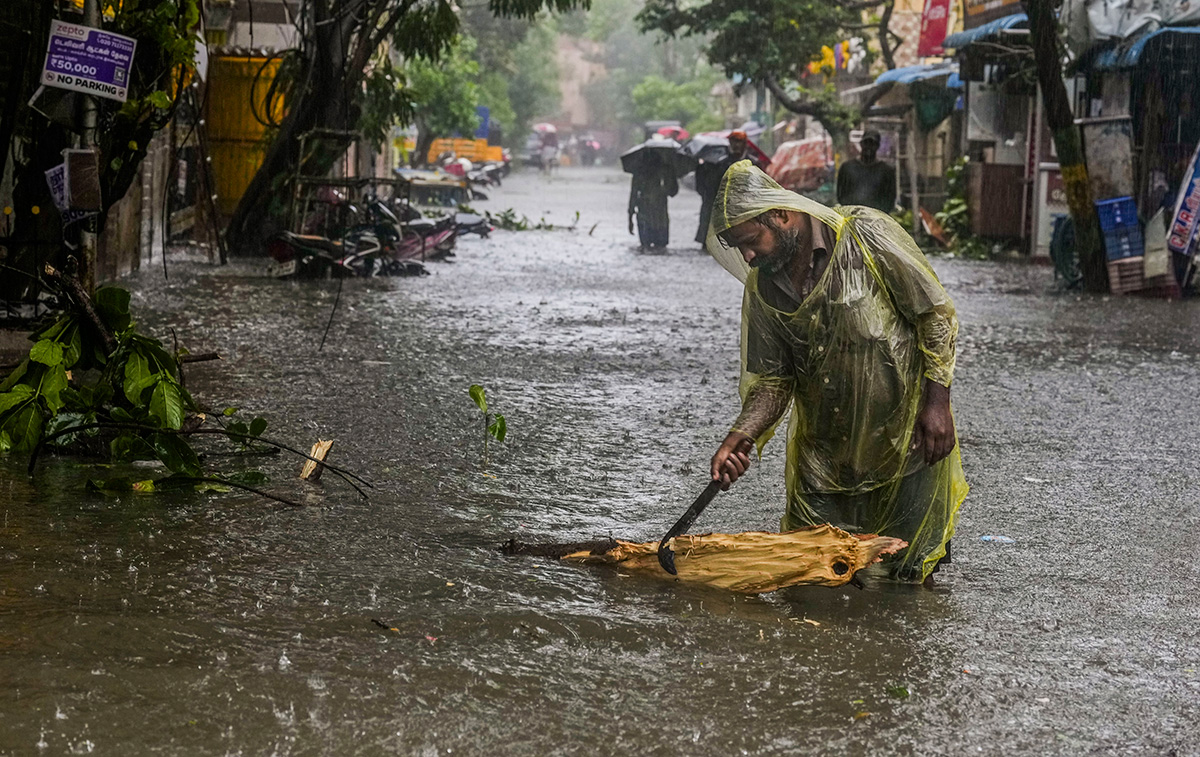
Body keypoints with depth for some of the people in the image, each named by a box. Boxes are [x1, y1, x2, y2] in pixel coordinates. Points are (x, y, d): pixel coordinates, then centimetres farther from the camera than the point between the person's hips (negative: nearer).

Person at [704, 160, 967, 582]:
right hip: (822, 449, 5)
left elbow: (937, 315, -11)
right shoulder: (762, 288, -2)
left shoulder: (867, 236, -17)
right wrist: (742, 436, -16)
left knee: (906, 573, 1)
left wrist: (937, 404, -15)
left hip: (906, 436, -5)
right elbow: (771, 381, 2)